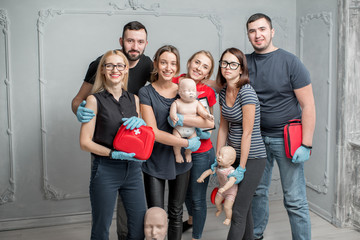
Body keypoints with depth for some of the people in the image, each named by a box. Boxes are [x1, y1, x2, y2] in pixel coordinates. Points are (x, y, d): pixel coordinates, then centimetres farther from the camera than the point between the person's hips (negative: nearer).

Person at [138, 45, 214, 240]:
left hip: (180, 160, 3)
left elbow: (209, 122, -8)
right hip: (154, 162, -3)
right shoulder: (146, 93, -6)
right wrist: (188, 143, -14)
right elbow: (153, 132, -15)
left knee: (176, 214, 14)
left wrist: (180, 119, -20)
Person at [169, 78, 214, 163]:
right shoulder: (177, 103, -9)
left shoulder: (196, 103, 0)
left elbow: (202, 111, -4)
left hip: (191, 129, 3)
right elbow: (172, 111, -18)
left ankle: (188, 153, 25)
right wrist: (173, 117, -40)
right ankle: (178, 154, 13)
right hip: (179, 128, -2)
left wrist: (207, 115, -25)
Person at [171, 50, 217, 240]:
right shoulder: (175, 83, -7)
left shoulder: (207, 92, -12)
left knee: (197, 198, 7)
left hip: (201, 153, -4)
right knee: (185, 191, 25)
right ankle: (191, 219, 54)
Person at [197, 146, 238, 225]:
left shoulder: (231, 171, -37)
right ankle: (219, 210, 54)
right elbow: (209, 171, -8)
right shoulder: (218, 168, -16)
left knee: (227, 207, -6)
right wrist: (201, 178, -23)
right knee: (217, 201, 19)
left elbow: (231, 181, -51)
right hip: (221, 189, 6)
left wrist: (224, 188, -65)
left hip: (231, 191, -6)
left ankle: (228, 218, 25)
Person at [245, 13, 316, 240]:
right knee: (257, 191, 13)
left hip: (286, 138, -4)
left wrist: (306, 145, -15)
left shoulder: (290, 62, -8)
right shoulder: (246, 62, 5)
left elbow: (308, 105, -10)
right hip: (258, 136, 4)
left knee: (295, 200, -2)